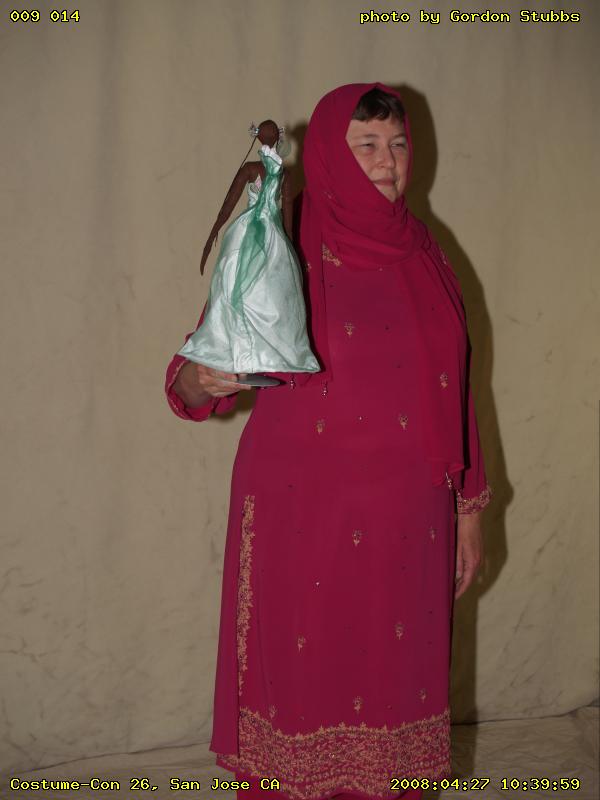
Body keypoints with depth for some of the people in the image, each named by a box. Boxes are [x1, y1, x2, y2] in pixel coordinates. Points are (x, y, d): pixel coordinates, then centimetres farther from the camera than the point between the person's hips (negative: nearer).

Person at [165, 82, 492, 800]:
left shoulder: (423, 255, 8)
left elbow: (452, 390, 12)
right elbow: (192, 383, -8)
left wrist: (469, 506, 11)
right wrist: (205, 379, -32)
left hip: (407, 521, 4)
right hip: (304, 518, -4)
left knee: (393, 679, 12)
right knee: (303, 685, 5)